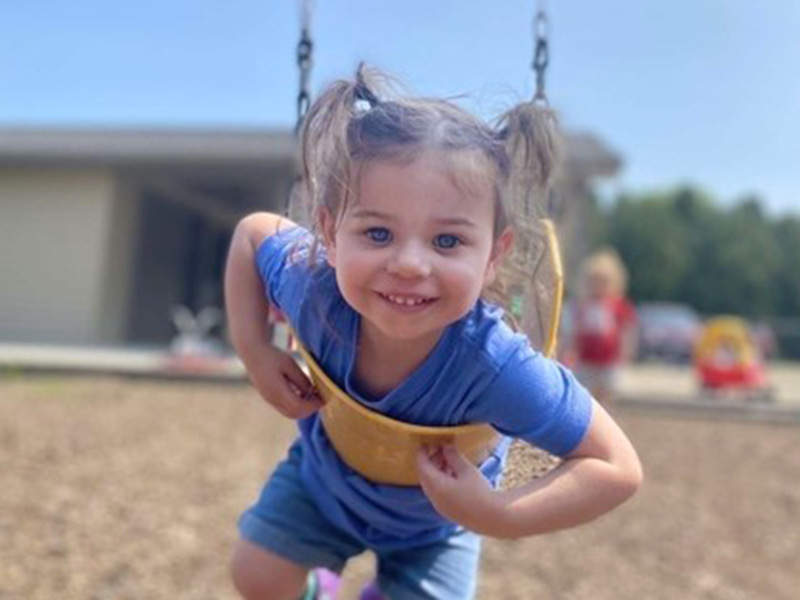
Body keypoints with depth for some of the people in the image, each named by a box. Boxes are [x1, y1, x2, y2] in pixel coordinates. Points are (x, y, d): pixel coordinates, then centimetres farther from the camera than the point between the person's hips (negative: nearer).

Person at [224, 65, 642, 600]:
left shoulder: (496, 368, -44)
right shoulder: (313, 284, -35)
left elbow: (619, 469, -34)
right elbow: (252, 231, -12)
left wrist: (497, 517, -41)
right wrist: (255, 353, -20)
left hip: (433, 520, -1)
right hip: (323, 475, 2)